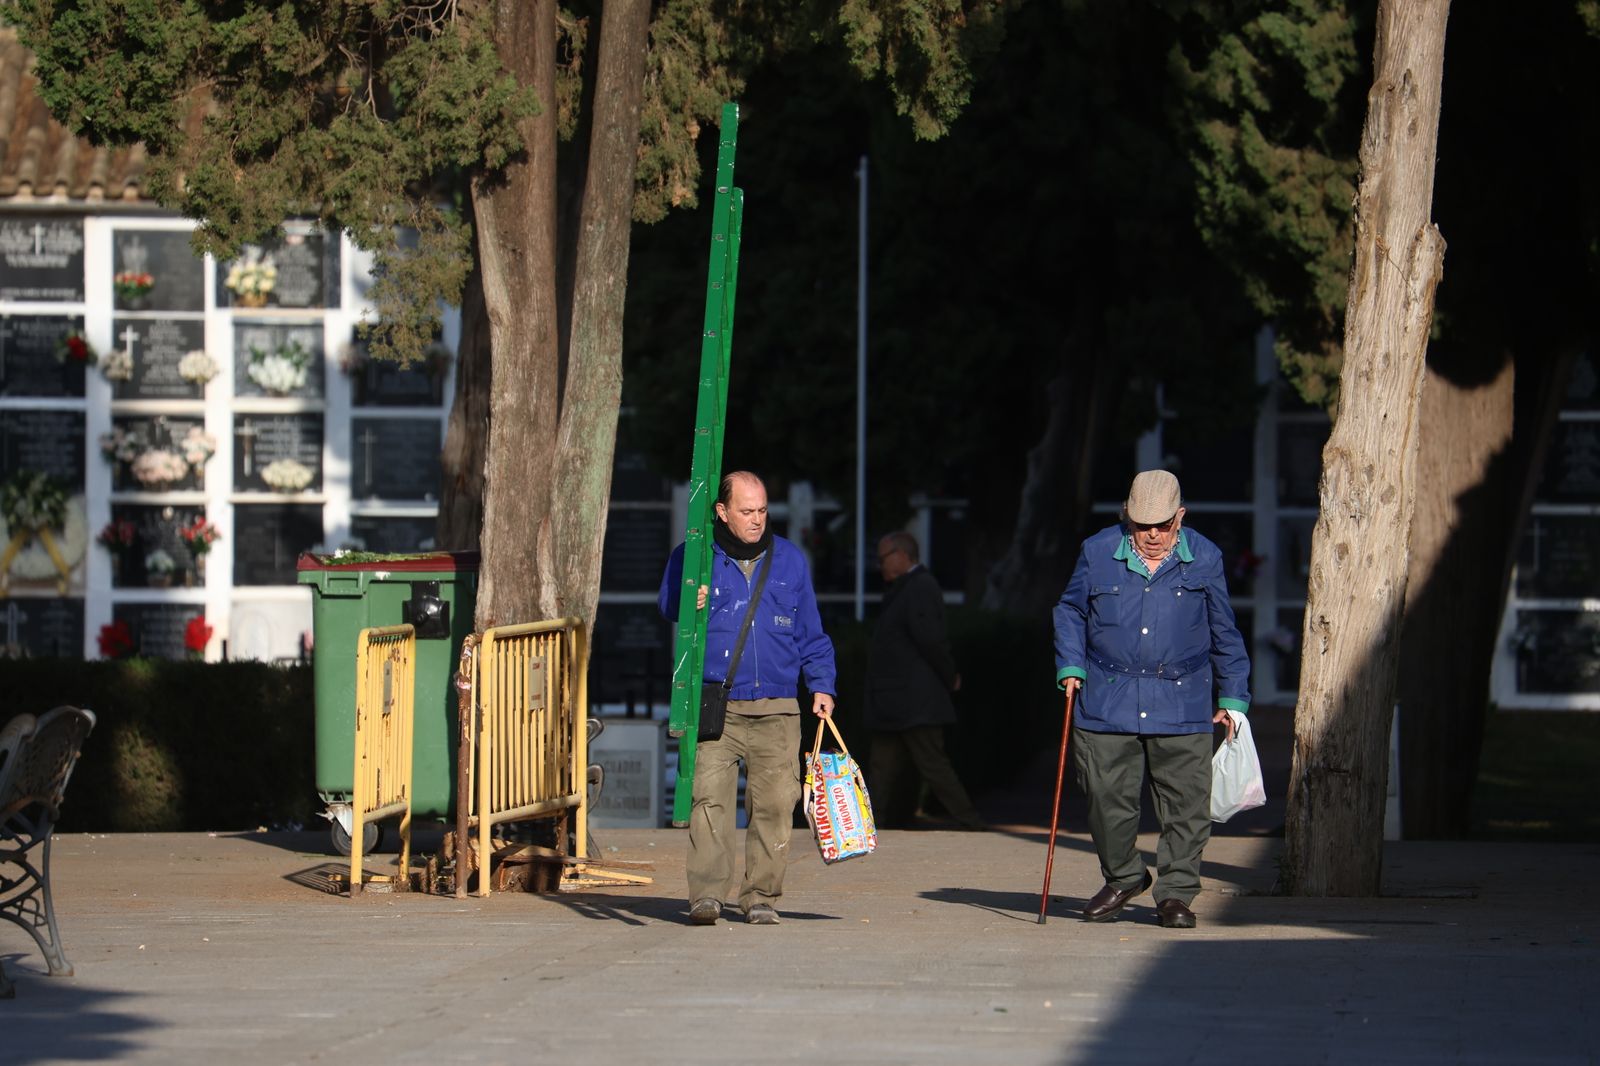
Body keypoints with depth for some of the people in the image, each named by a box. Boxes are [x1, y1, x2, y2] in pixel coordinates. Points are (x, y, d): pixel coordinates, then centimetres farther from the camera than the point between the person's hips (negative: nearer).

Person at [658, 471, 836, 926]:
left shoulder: (789, 560, 13)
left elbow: (810, 632, 19)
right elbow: (668, 604, 18)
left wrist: (821, 685, 10)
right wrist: (691, 606, -5)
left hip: (776, 711, 2)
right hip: (714, 705, -2)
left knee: (774, 803, -2)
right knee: (709, 798, -13)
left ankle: (761, 895, 5)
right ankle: (706, 893, -14)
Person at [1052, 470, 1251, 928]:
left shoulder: (1204, 560, 4)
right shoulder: (1098, 553, 3)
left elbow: (1224, 634, 13)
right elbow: (1070, 612, 16)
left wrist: (1232, 698, 14)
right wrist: (1070, 666, 2)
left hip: (1181, 705, 0)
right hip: (1107, 702, 0)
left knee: (1185, 804, -3)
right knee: (1108, 798, 2)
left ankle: (1175, 893, 6)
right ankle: (1122, 878, 23)